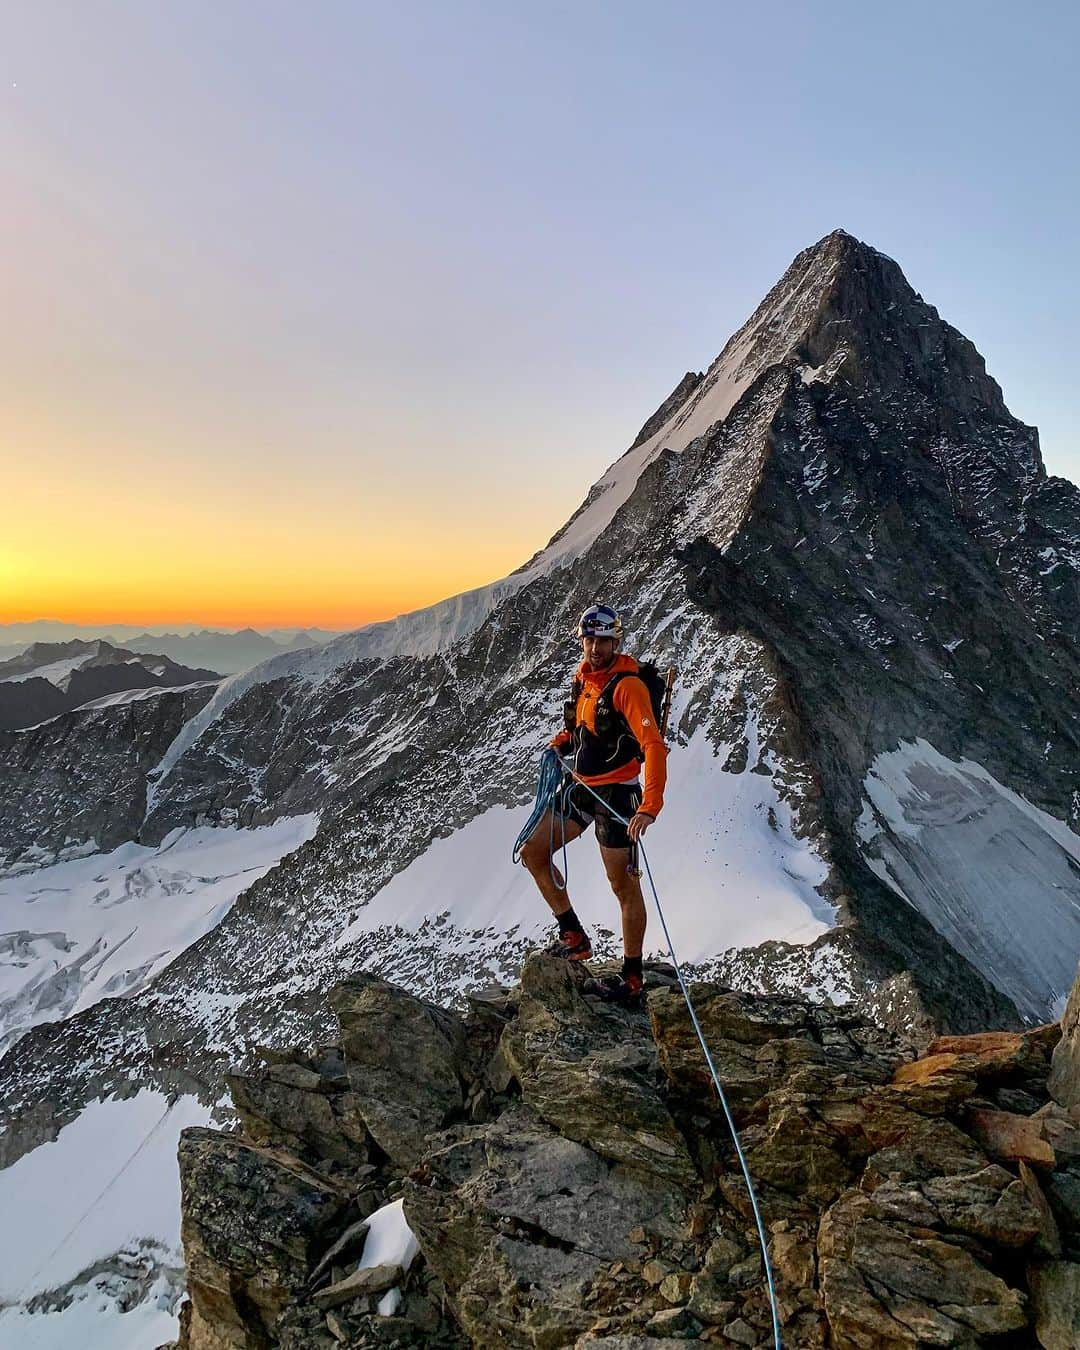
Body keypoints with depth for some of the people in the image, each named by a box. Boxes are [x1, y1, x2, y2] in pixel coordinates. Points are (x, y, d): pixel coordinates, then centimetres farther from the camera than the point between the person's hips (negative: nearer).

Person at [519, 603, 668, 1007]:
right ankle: (574, 938, 22)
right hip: (582, 788, 9)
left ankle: (631, 980, 15)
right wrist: (562, 740, 7)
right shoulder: (584, 676, 5)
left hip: (616, 794, -8)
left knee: (624, 887, 2)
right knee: (533, 852, 10)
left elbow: (654, 747, -29)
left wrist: (649, 808, -39)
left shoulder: (627, 685, -21)